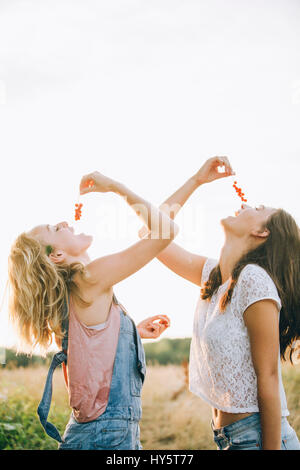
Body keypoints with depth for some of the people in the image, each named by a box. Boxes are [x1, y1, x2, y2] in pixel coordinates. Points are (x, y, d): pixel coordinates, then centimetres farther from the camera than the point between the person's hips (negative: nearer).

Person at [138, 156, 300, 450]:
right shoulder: (211, 274, 6)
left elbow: (268, 377, -19)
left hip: (256, 436, -8)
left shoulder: (254, 280, -18)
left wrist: (272, 447, -18)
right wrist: (197, 180, 13)